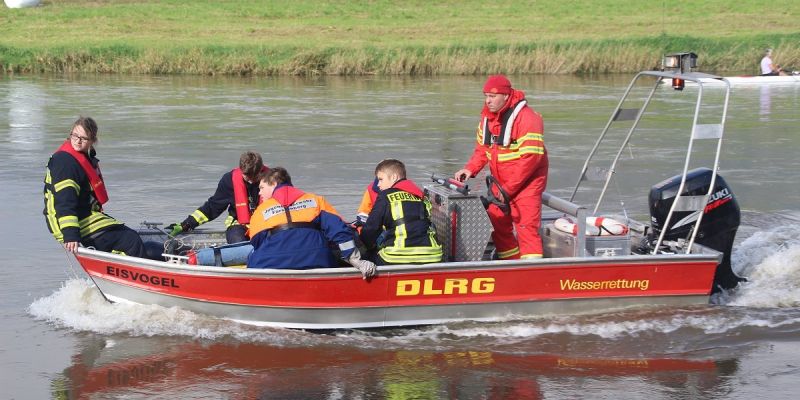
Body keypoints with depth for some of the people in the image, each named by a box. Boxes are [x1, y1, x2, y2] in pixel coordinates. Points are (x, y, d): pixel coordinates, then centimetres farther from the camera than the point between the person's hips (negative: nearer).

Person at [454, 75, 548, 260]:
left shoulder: (526, 118, -20)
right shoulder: (487, 116, 6)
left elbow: (531, 158, -24)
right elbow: (482, 149, 16)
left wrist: (507, 188, -23)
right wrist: (470, 169, -4)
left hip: (526, 182, -8)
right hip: (501, 183, 8)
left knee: (526, 227, -13)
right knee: (498, 226, 9)